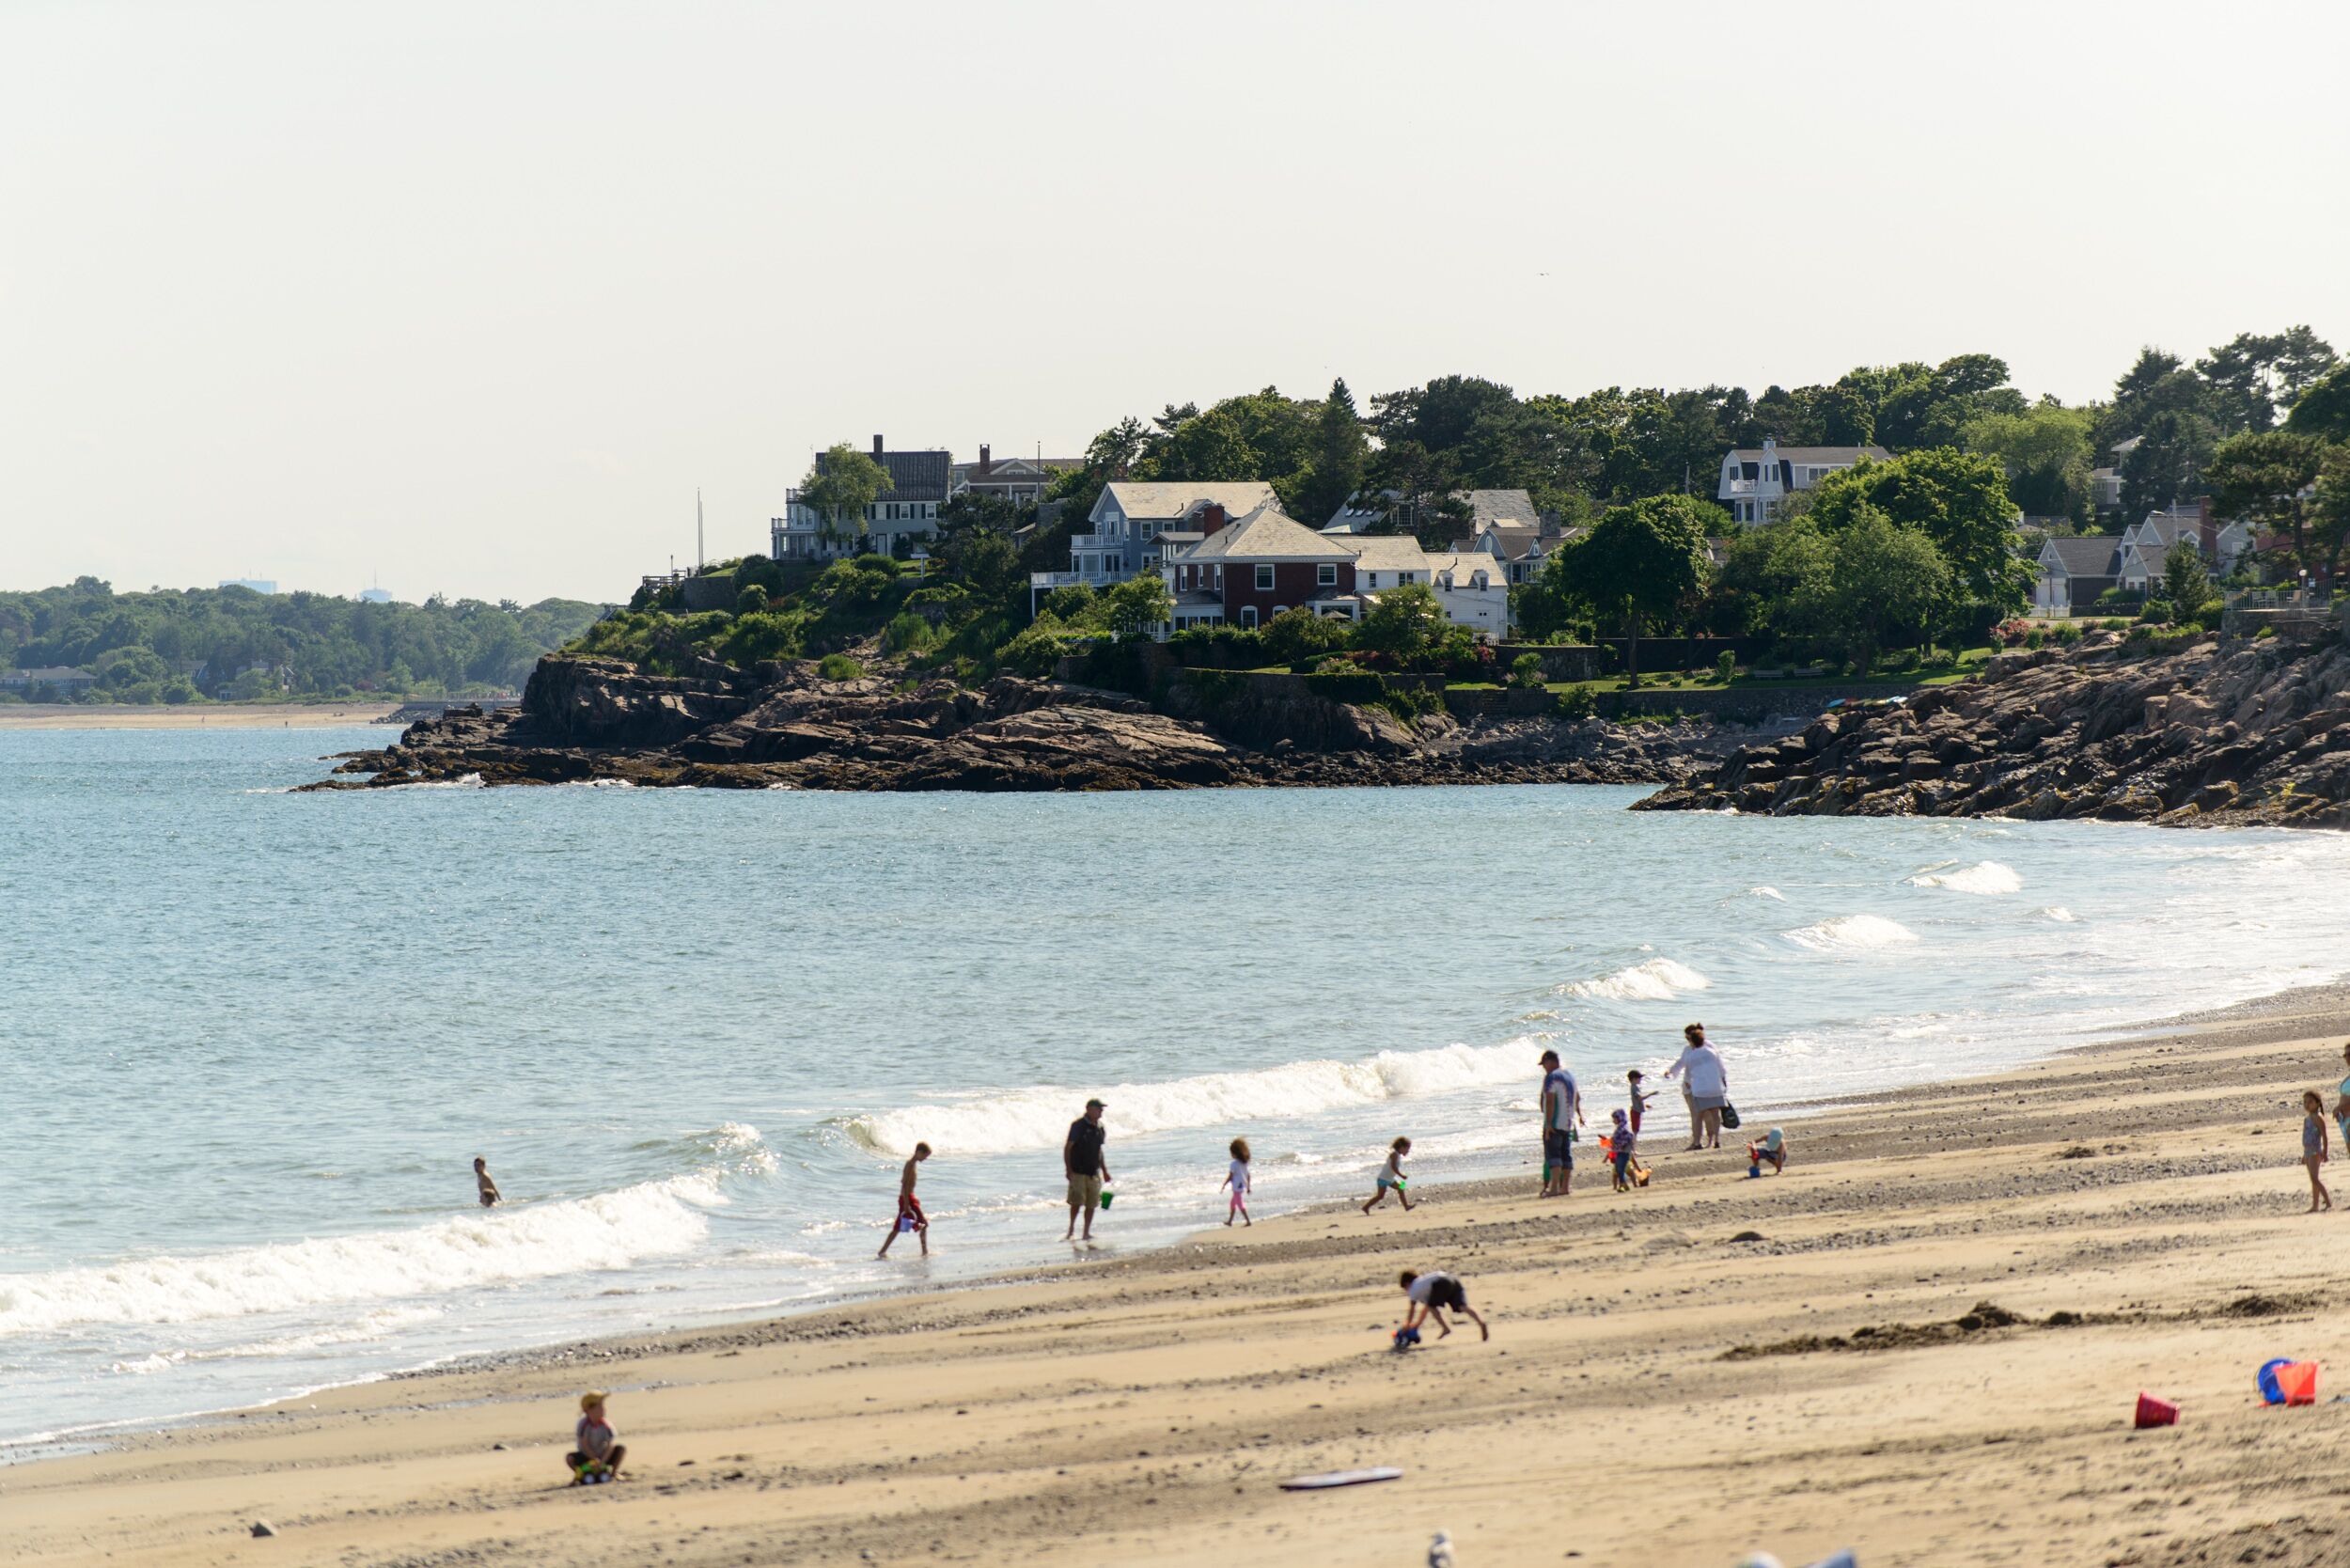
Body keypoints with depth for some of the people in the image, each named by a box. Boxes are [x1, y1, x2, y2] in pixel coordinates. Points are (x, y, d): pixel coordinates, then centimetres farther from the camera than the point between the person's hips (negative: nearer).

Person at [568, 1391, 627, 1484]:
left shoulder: (606, 1425, -17)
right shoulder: (584, 1424, -21)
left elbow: (610, 1446, -21)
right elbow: (584, 1445, -20)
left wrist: (602, 1462, -33)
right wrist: (595, 1460, -24)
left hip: (604, 1456, 2)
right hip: (587, 1457, -1)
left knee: (622, 1448, -20)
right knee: (569, 1457, -29)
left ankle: (614, 1473, 0)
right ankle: (578, 1475, 2)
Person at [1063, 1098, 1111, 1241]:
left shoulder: (1100, 1128, 11)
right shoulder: (1078, 1126, -9)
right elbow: (1067, 1148, -9)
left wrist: (1104, 1171, 20)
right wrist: (1068, 1169, -15)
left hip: (1093, 1173, 6)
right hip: (1078, 1171, -6)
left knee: (1092, 1204, 4)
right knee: (1077, 1201, -9)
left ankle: (1086, 1233, 13)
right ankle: (1071, 1229, 10)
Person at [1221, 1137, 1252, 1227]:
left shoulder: (1234, 1164, -17)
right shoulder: (1244, 1163, 7)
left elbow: (1230, 1176, -15)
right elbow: (1248, 1175, 12)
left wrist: (1223, 1185, -5)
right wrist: (1248, 1187, 20)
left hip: (1237, 1187, -9)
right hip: (1243, 1185, 9)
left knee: (1240, 1205, -6)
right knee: (1233, 1203, 21)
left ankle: (1248, 1220, -11)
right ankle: (1230, 1221, 30)